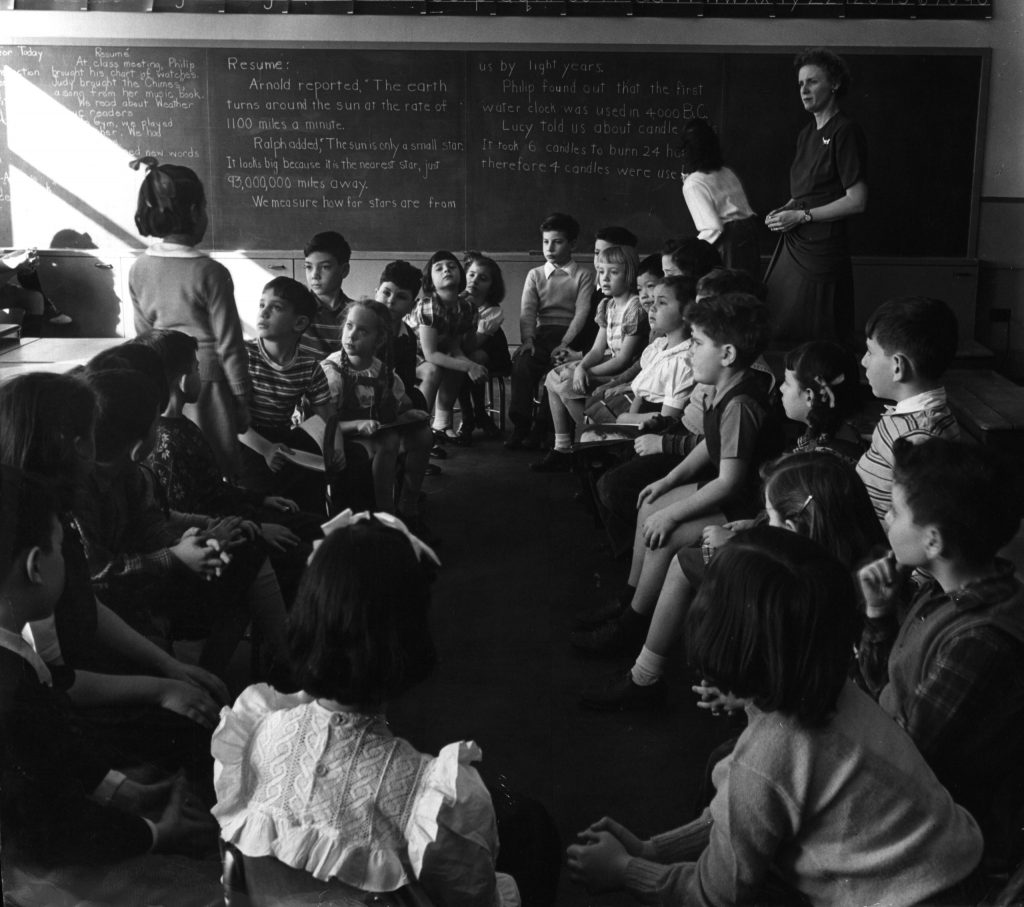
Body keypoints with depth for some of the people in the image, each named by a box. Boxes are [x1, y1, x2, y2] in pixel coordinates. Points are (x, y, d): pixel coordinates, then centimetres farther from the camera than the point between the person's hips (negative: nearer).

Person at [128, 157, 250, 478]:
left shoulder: (138, 270, -1)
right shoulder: (210, 273, -16)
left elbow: (144, 336, 9)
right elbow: (229, 346, -12)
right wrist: (242, 401, -2)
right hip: (206, 382, -5)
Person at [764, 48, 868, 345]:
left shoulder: (845, 132, -9)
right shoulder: (806, 134, 16)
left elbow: (857, 201, -15)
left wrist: (801, 215, -14)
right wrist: (785, 209, 6)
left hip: (822, 252, -8)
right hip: (792, 244, 8)